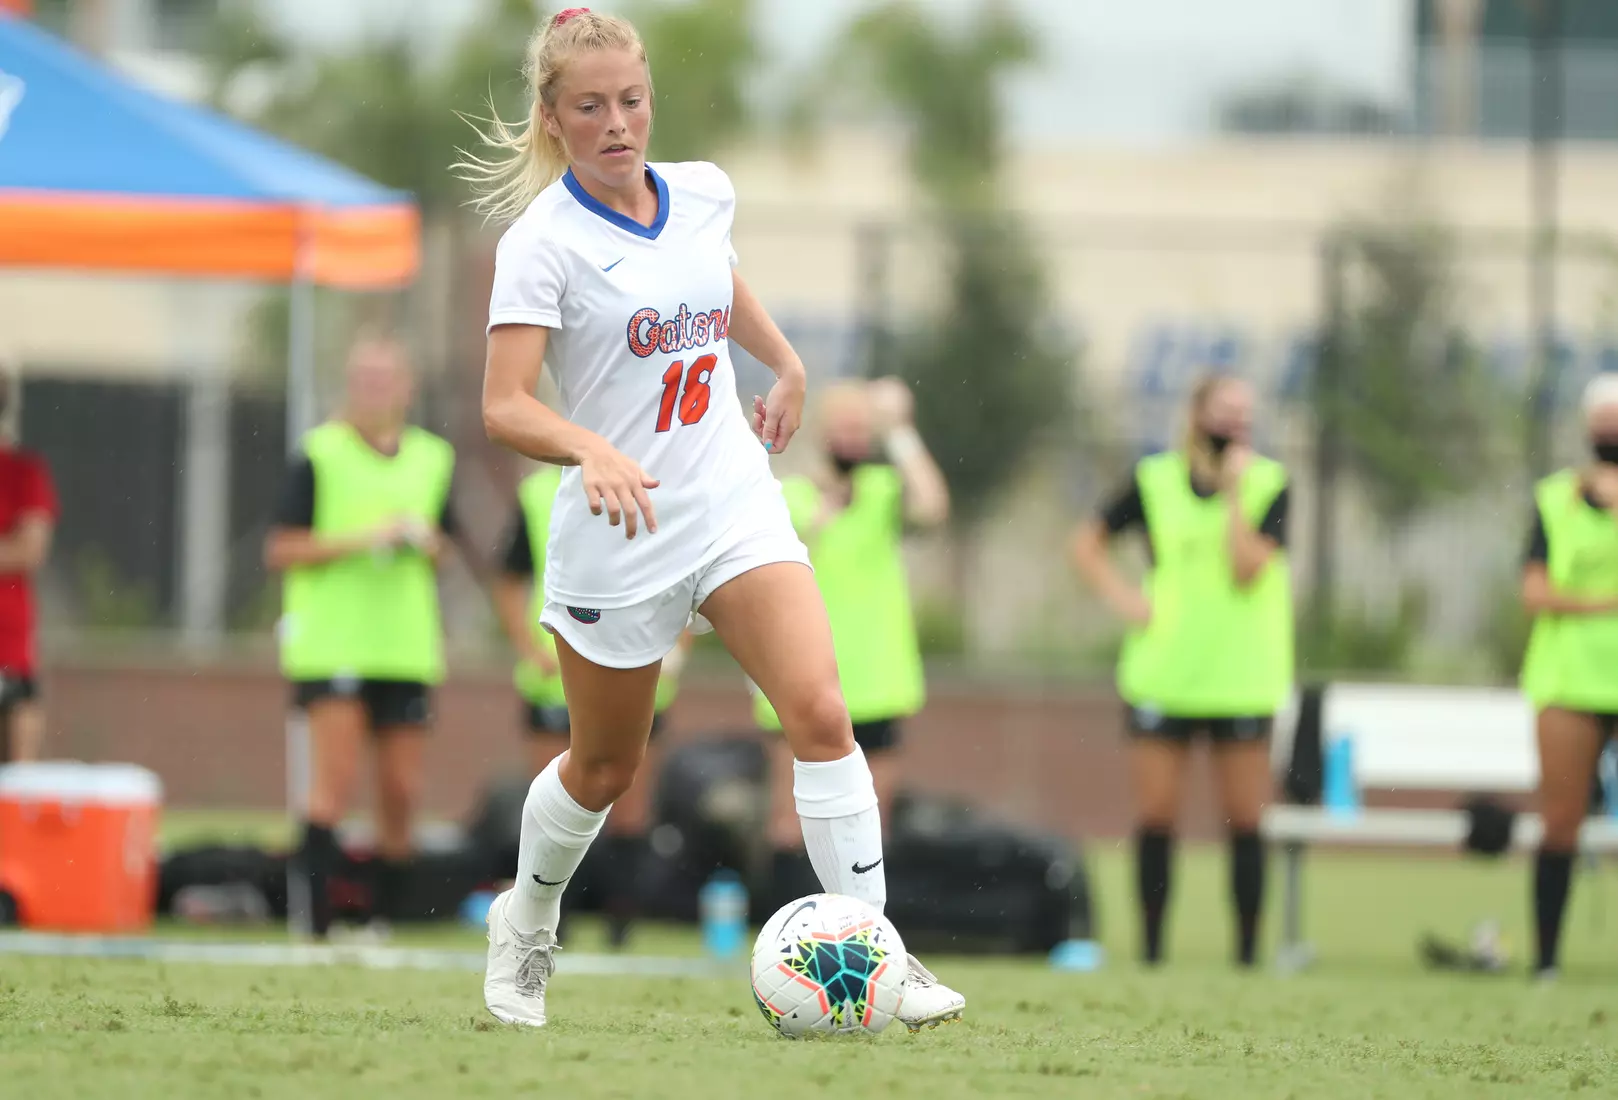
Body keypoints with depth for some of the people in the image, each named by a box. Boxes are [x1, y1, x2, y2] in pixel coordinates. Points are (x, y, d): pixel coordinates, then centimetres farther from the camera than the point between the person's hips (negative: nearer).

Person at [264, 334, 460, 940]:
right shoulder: (319, 456, -3)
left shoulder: (433, 458, 12)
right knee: (336, 781, -15)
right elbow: (281, 550, -6)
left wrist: (426, 543, -1)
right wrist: (360, 540, -16)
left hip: (406, 650, 5)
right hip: (331, 646, -5)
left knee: (401, 793, 4)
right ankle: (318, 919, -15)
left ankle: (385, 919, 13)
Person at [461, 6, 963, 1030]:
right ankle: (526, 924, 42)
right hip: (619, 534, -4)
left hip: (736, 506, 4)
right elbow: (505, 406, -24)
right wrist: (594, 451, -41)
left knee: (820, 711, -16)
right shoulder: (545, 242, -15)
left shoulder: (702, 194, 2)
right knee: (604, 769, 13)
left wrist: (788, 367, 28)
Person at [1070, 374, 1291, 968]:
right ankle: (1150, 947, 8)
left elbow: (1247, 569, -14)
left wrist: (1235, 490, -14)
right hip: (1161, 671, 1)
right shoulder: (1156, 480, 4)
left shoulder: (1270, 485, 0)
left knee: (1245, 820, -1)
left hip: (1240, 679, -1)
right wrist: (1120, 596, 1)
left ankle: (1248, 950, 4)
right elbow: (1088, 542, 16)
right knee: (1156, 815, 0)